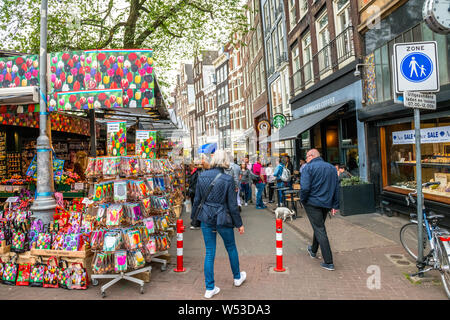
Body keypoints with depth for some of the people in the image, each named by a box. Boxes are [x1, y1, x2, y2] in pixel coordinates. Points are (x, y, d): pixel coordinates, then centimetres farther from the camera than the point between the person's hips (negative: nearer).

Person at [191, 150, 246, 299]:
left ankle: (210, 288, 18)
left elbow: (197, 199, 3)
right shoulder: (227, 179, -14)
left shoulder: (202, 176, -4)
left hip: (206, 218, 3)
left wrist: (194, 216, 16)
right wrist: (239, 224, 0)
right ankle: (237, 277, 41)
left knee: (209, 252, 11)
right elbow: (232, 205, -10)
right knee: (231, 248, 20)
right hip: (223, 219, -3)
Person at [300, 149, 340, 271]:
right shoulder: (332, 168, 9)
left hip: (312, 203, -6)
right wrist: (335, 205, 12)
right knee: (319, 227, 23)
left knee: (319, 230, -2)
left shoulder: (309, 167, -11)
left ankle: (328, 262, -2)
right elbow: (337, 188, 10)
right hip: (327, 203, 7)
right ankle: (313, 250, 43)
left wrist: (302, 199, -5)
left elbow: (304, 187, -22)